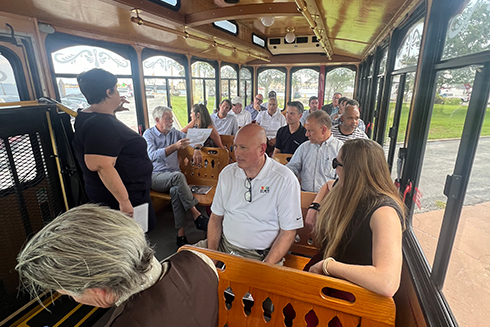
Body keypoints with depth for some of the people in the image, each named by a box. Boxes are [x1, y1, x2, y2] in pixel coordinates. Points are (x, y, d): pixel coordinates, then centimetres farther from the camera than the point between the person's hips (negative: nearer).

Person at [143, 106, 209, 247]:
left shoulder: (174, 133, 16)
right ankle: (196, 215, -33)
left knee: (176, 190, -34)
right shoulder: (149, 134, 2)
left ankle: (181, 233, -33)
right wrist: (175, 146, -26)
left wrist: (197, 149, -1)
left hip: (174, 177, 3)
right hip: (156, 176, -3)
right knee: (178, 176, -36)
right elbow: (153, 156, -16)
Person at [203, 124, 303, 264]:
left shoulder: (286, 180, -12)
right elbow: (216, 217, 7)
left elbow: (288, 231, -9)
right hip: (224, 245, 5)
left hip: (261, 255, -4)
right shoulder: (227, 173, 2)